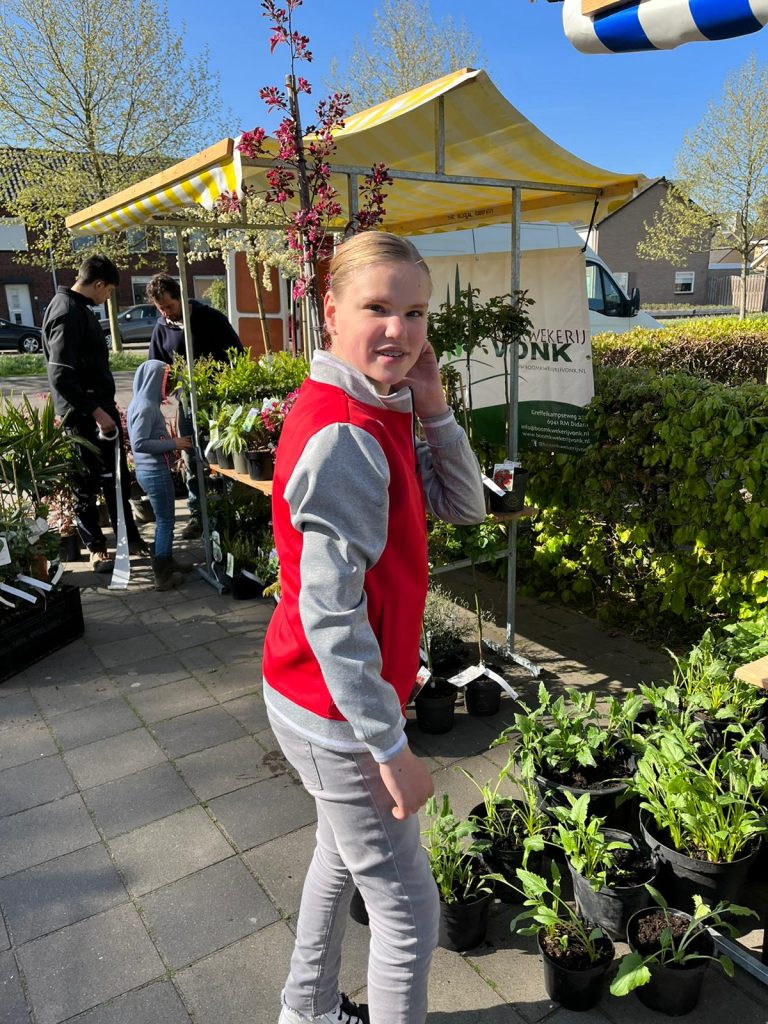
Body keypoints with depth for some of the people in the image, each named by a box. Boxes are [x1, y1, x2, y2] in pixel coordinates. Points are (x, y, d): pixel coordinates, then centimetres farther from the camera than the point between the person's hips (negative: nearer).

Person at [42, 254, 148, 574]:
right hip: (84, 415, -10)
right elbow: (61, 376, -26)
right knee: (88, 484, 3)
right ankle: (96, 550, 15)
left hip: (100, 407, 10)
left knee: (117, 477, 16)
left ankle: (129, 538, 28)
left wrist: (105, 406, 17)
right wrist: (94, 411, -24)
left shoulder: (77, 307, 12)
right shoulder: (67, 313, -19)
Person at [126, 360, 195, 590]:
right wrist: (173, 444, -20)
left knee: (164, 519, 20)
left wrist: (173, 442, 7)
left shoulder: (145, 403, 10)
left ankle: (167, 561, 33)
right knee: (165, 521, 0)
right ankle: (162, 576, 7)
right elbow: (139, 443, -25)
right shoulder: (145, 407, -19)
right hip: (154, 472, -10)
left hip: (152, 470, 10)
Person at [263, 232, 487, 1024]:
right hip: (336, 711, -10)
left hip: (335, 695, 10)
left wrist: (432, 408, -9)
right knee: (406, 911, 10)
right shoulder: (342, 437, -27)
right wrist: (390, 747, -20)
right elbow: (329, 611, -28)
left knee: (344, 855, 30)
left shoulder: (376, 415, 2)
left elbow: (463, 505, 5)